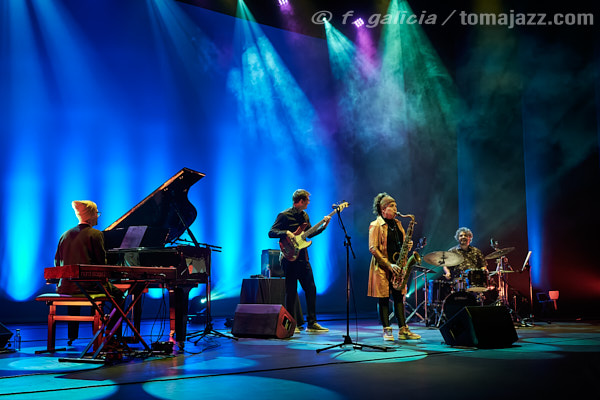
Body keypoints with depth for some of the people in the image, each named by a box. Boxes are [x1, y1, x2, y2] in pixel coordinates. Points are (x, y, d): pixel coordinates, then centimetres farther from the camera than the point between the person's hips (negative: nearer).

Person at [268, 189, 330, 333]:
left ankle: (312, 323, 12)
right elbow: (271, 233, -13)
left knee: (311, 289, 5)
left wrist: (324, 225, 11)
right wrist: (286, 233, -27)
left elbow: (309, 234, 21)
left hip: (303, 258, 7)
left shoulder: (304, 215, 14)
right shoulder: (284, 215, -9)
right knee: (291, 291, -2)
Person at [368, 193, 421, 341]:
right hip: (382, 267, -6)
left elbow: (402, 242, 24)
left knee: (399, 297, 5)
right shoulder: (376, 225, -7)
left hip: (396, 266, 6)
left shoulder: (397, 223, 15)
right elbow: (373, 248, -13)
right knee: (384, 298, -2)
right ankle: (387, 331, 5)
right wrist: (389, 265, -18)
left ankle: (403, 330, 8)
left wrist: (407, 245, -2)